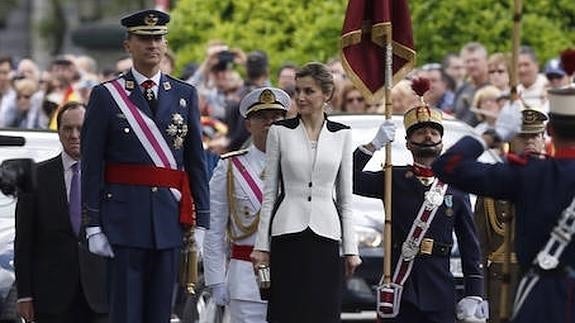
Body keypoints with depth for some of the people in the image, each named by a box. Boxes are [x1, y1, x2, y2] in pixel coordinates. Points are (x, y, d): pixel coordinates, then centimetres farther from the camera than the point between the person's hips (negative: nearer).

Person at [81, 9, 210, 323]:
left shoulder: (185, 95, 10)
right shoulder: (106, 96, 1)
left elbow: (196, 160, 10)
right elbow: (91, 165, -1)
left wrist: (201, 222, 5)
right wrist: (93, 226, -6)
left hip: (170, 215, 3)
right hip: (124, 214, -3)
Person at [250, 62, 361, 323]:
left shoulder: (341, 135, 8)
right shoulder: (280, 132, 4)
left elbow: (345, 197, 11)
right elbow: (269, 192, 6)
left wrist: (350, 249, 7)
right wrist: (262, 244, 1)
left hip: (326, 233, 1)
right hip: (288, 231, -1)